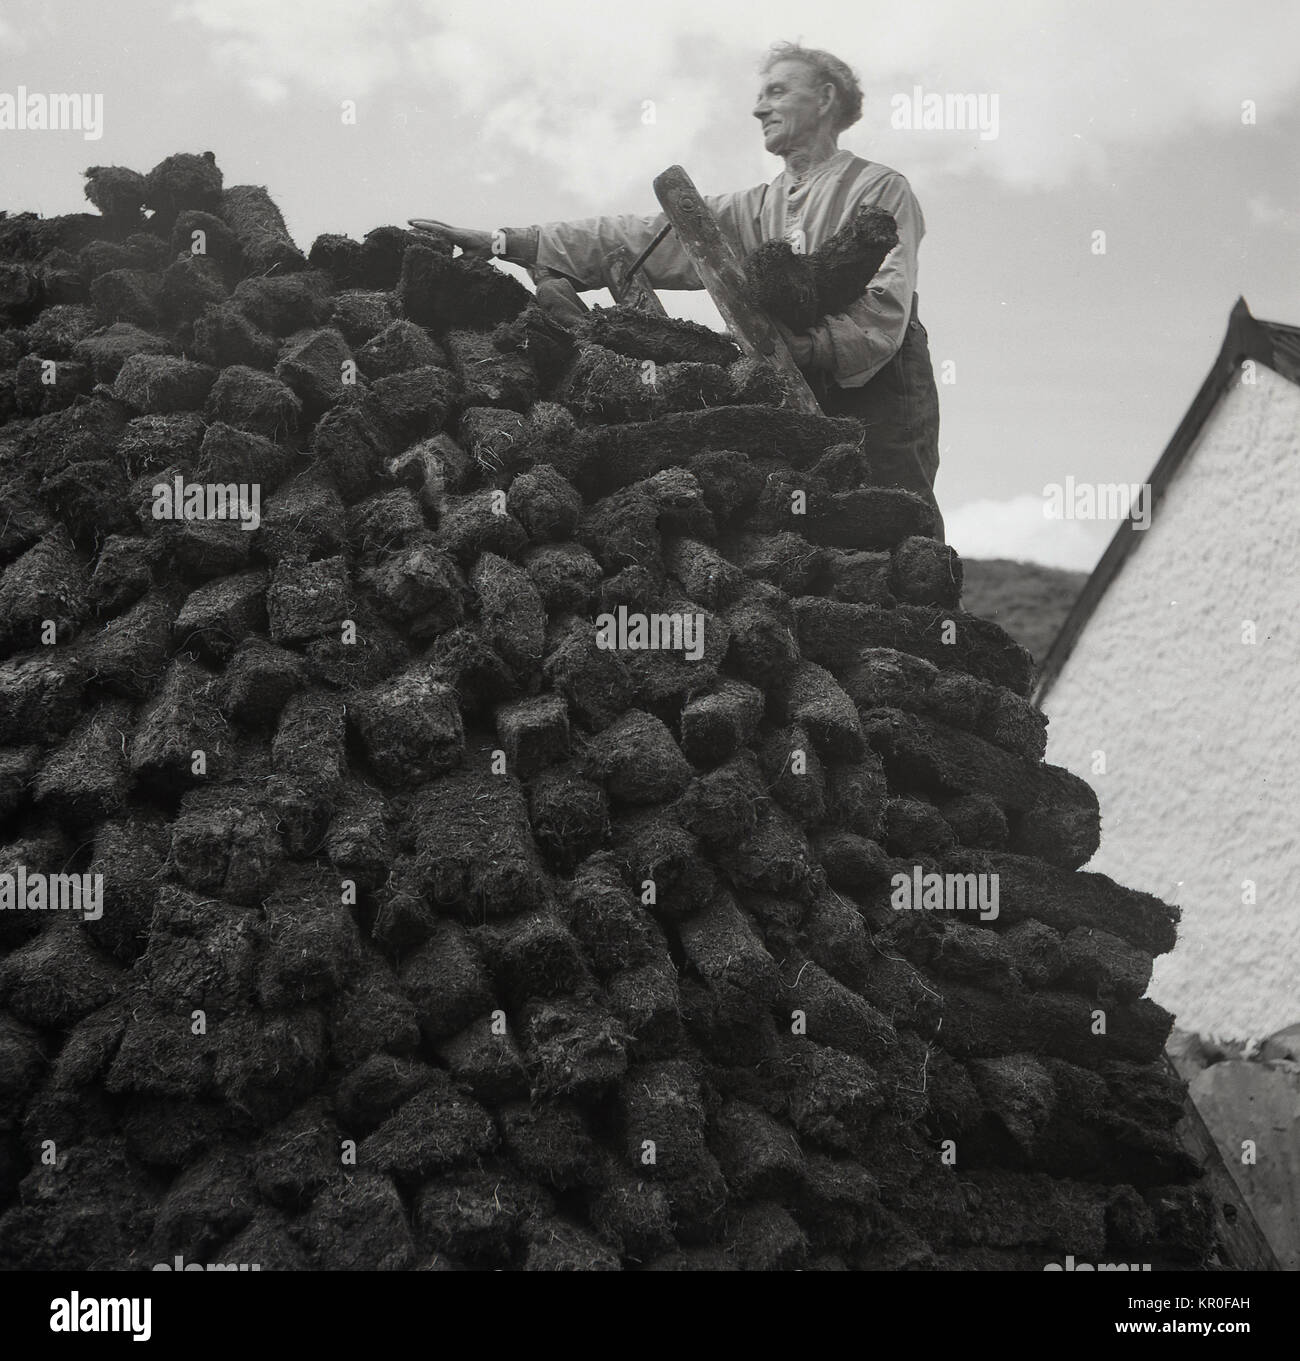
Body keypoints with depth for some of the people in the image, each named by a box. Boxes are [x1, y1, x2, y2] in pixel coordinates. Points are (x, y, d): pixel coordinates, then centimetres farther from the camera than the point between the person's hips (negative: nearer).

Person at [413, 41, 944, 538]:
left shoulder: (880, 189, 3)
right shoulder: (755, 209, 19)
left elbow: (884, 309, -11)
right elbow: (643, 238, 11)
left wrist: (804, 350, -24)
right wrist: (505, 243, 3)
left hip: (880, 396, -5)